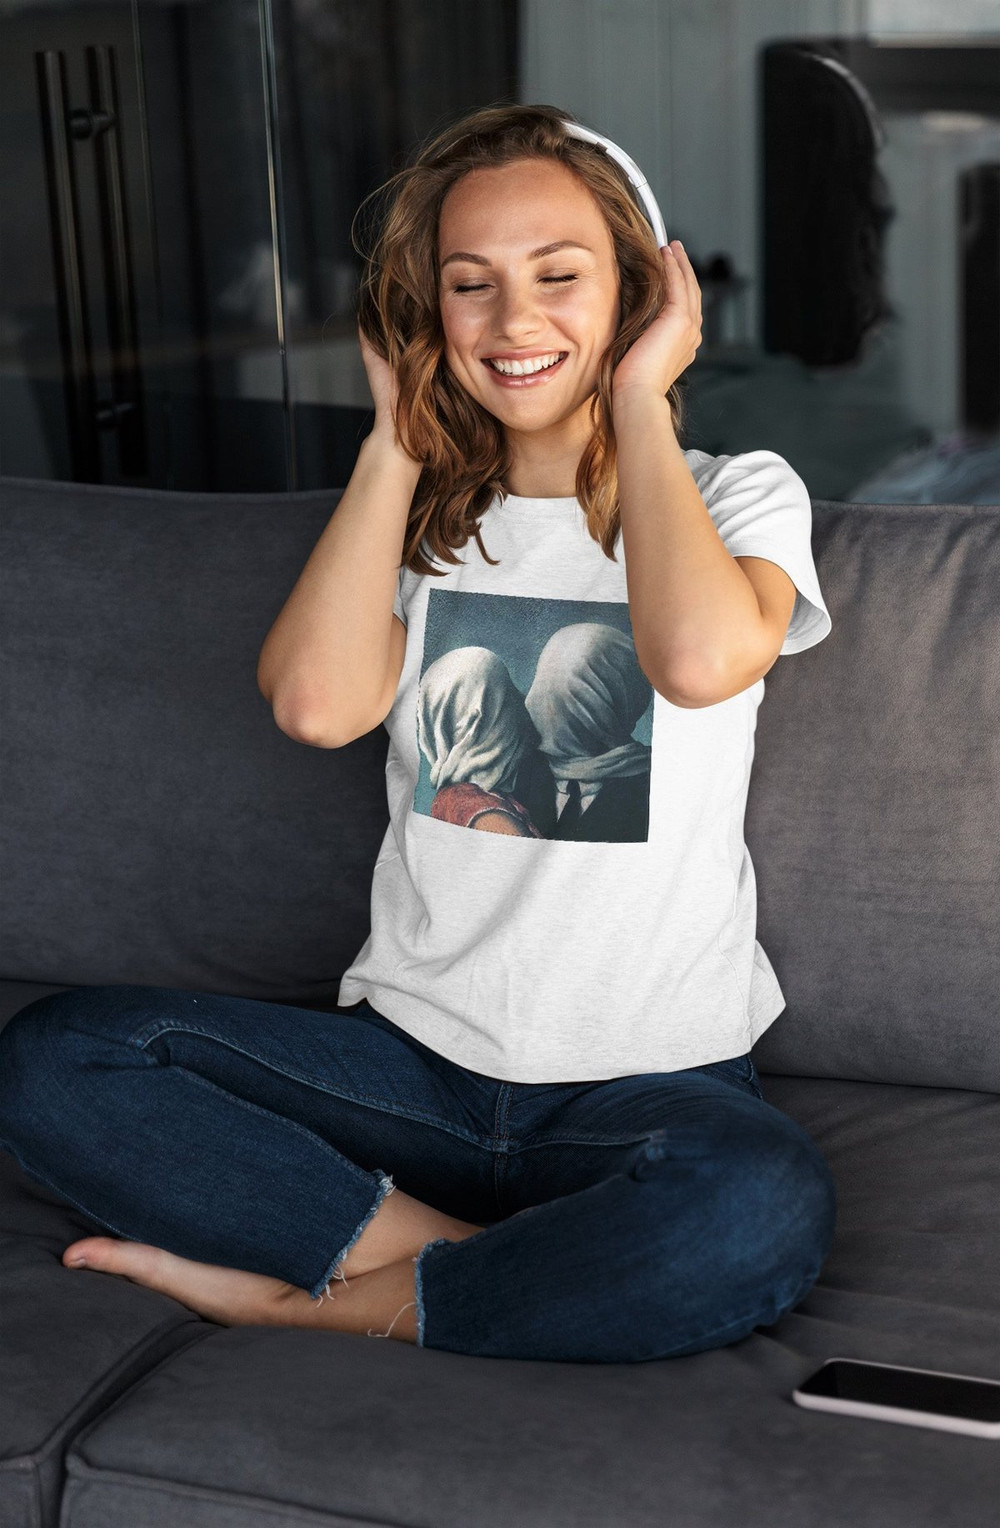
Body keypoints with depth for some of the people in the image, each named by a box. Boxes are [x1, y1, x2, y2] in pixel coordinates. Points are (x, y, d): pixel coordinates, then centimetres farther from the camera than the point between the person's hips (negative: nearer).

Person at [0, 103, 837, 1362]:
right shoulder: (419, 515, 12)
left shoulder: (736, 494, 3)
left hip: (653, 1077, -2)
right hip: (414, 1057, 3)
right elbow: (316, 701, -11)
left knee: (762, 1211, -37)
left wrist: (637, 401, -9)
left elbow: (702, 658, -23)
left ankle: (317, 1295, -18)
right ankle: (458, 1253, -21)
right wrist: (398, 438, -2)